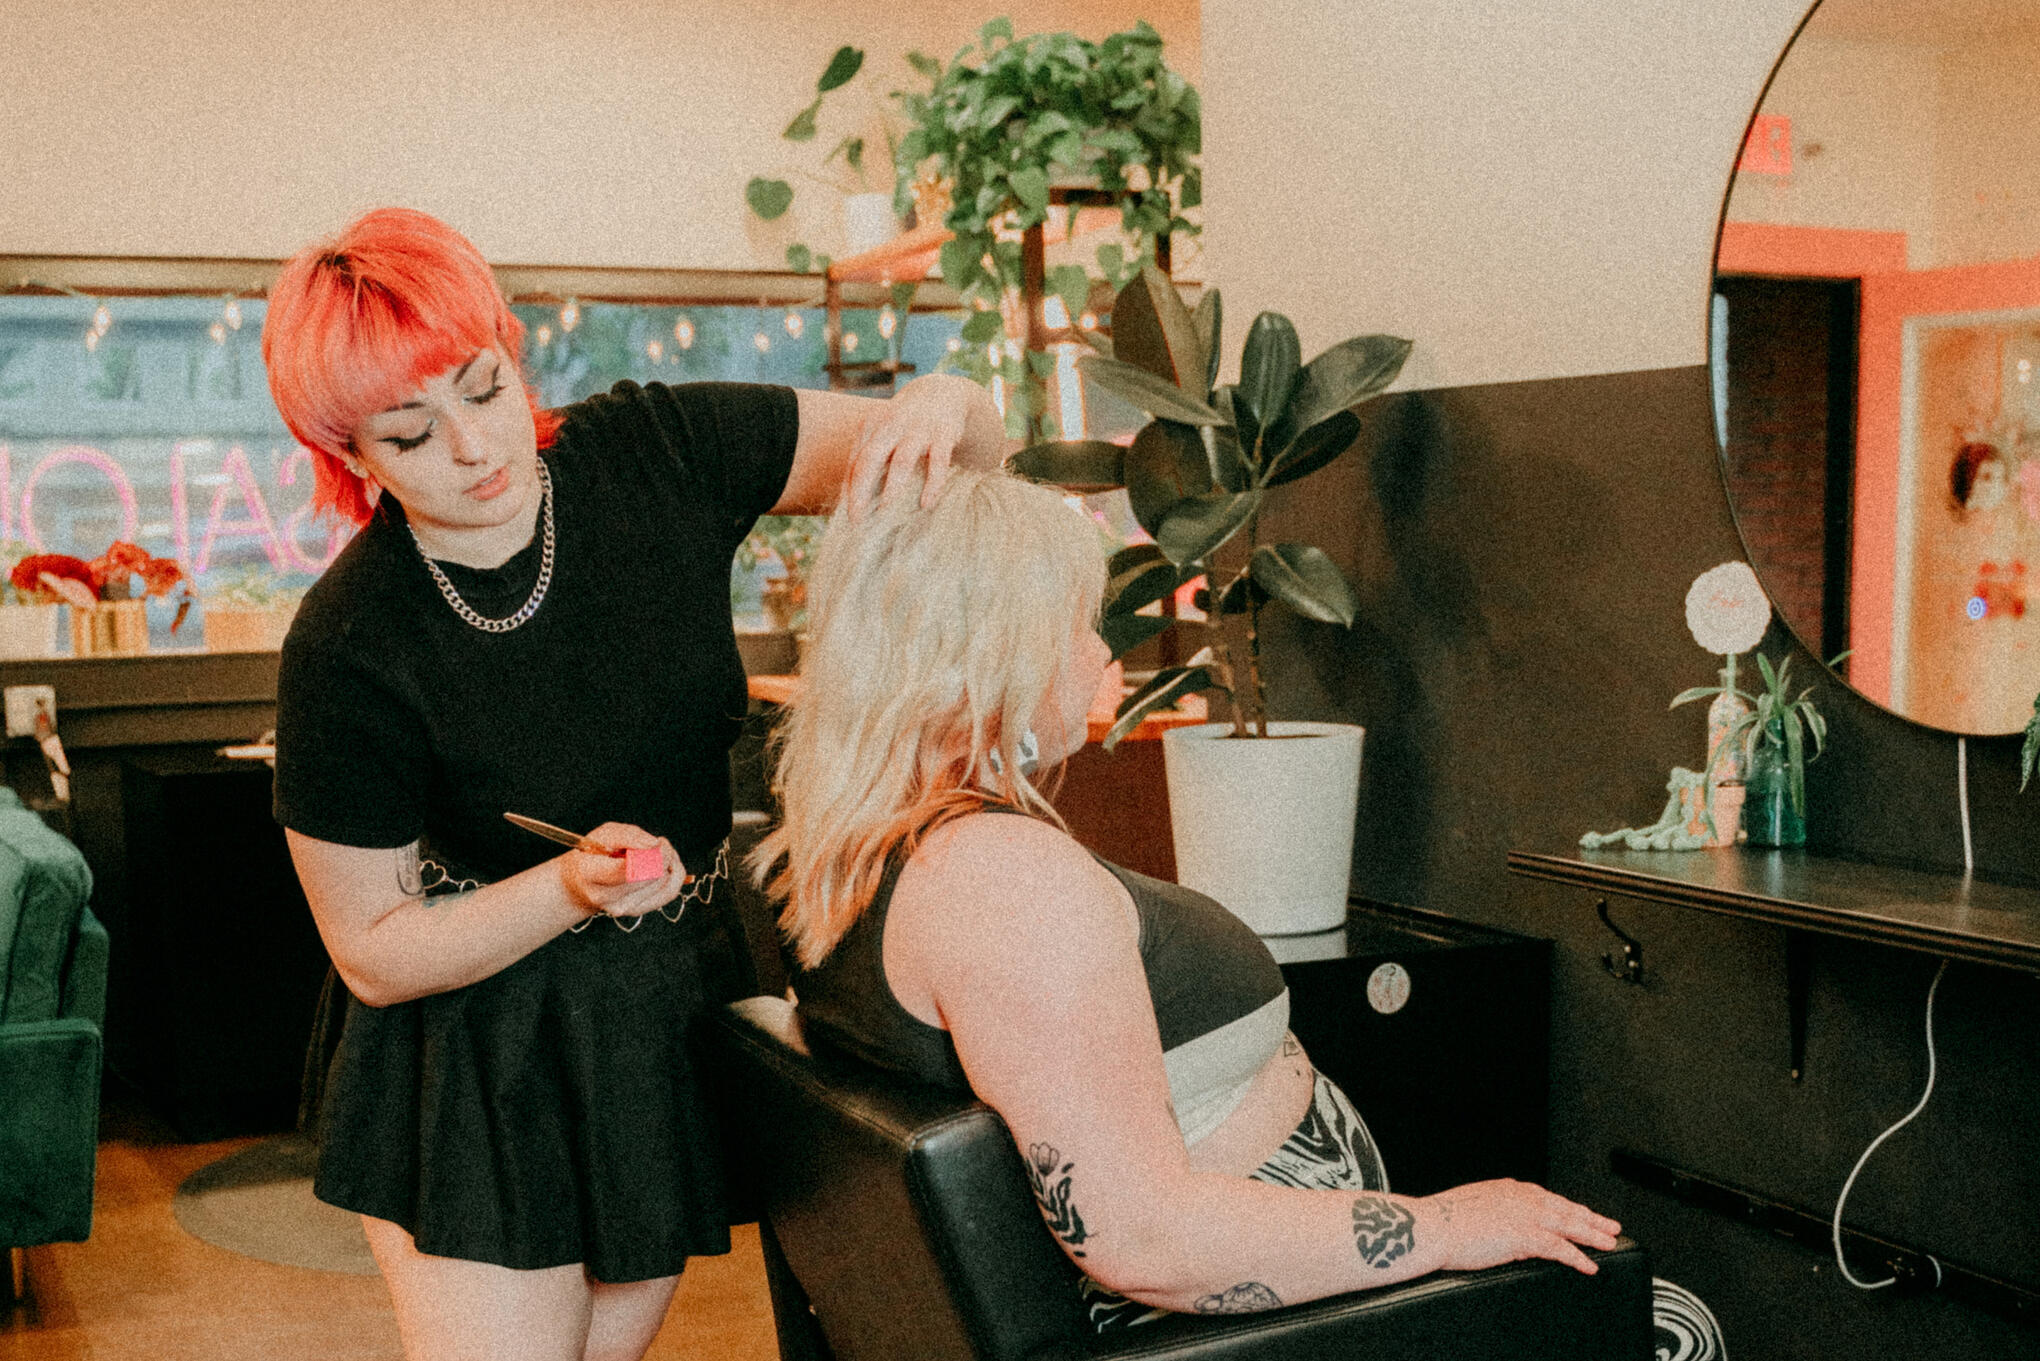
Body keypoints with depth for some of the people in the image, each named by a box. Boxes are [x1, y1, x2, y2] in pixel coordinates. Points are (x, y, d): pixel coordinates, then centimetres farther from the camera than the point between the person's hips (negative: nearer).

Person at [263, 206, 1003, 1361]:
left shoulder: (658, 453, -13)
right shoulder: (348, 650, -21)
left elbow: (973, 443, -10)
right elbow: (374, 952, -11)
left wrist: (938, 407, -34)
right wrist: (572, 887, -26)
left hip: (679, 1012, 4)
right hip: (486, 1066, -3)